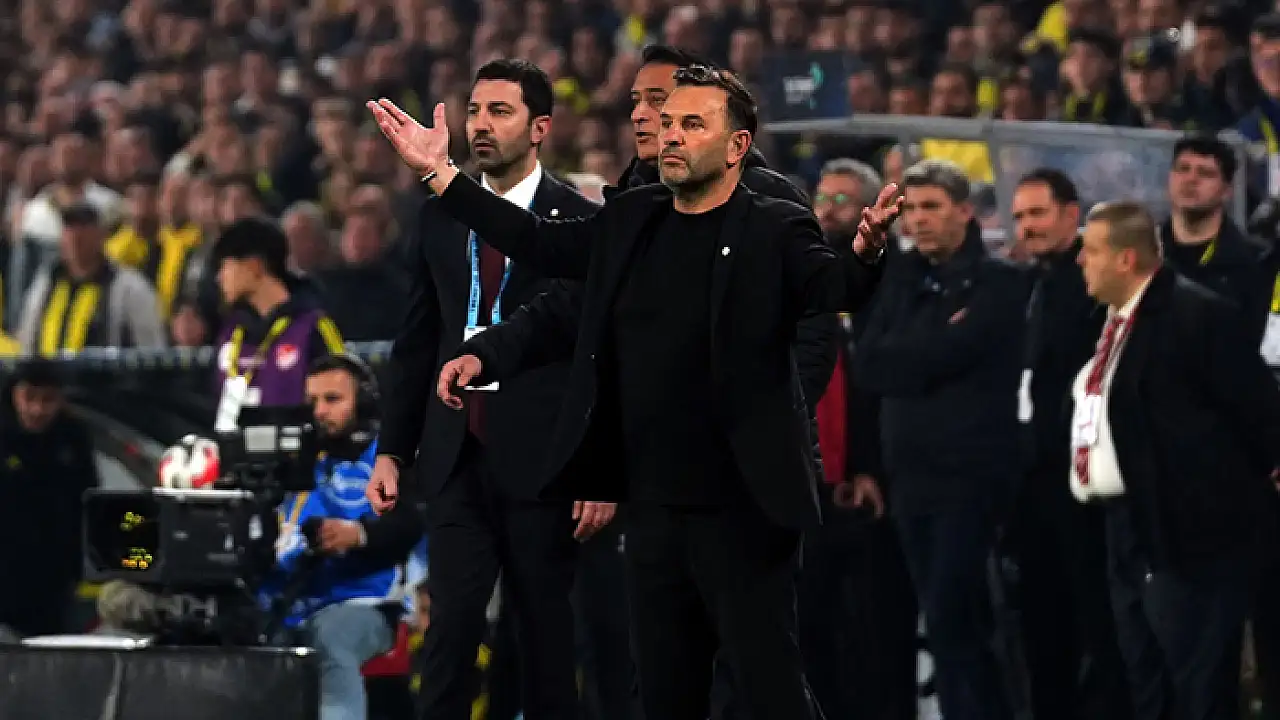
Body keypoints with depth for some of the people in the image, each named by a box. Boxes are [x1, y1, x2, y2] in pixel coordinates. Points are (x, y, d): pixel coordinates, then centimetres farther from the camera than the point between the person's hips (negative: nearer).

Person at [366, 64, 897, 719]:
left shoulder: (775, 231, -9)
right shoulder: (631, 222, 9)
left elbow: (836, 286, -25)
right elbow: (542, 246, 17)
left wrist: (864, 253, -48)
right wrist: (439, 174, 10)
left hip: (742, 513, -6)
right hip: (654, 511, 6)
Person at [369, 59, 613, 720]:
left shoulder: (580, 223, -3)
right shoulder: (440, 216, 10)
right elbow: (417, 342, 14)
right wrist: (394, 449, 9)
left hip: (540, 461, -3)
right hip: (457, 459, 3)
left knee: (545, 633, 4)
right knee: (450, 626, -5)